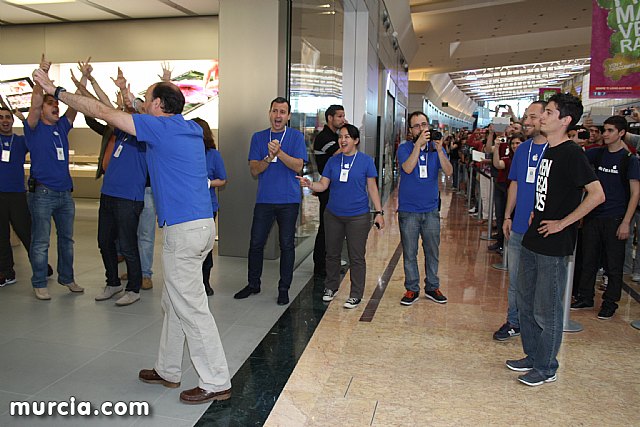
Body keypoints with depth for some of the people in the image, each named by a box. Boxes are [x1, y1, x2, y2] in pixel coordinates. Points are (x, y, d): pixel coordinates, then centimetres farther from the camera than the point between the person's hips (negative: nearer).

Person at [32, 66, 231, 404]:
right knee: (174, 302, 18)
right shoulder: (190, 129, 13)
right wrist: (132, 101, 37)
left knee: (190, 307, -2)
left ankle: (216, 383, 6)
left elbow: (102, 112, -4)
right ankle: (168, 370, 31)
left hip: (183, 229, -9)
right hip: (201, 224, 9)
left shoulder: (160, 127, -10)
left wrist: (55, 90, 6)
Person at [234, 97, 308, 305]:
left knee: (287, 245, 5)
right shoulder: (258, 137, 9)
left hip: (288, 200, -2)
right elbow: (254, 170, 2)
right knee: (256, 243, 6)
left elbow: (298, 166, -9)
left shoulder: (296, 136, 2)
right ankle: (253, 284, 23)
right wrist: (269, 158, -16)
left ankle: (284, 288, 17)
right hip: (264, 199, 2)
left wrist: (279, 152, -21)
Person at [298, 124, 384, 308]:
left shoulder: (366, 161, -3)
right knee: (332, 253, 15)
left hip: (358, 217, -3)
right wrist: (310, 184, -19)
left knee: (356, 257, 3)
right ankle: (331, 287, 33)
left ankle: (356, 295, 15)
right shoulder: (333, 161, 5)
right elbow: (323, 185, 1)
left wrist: (379, 212, -5)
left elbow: (372, 188, -1)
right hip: (333, 215, 4)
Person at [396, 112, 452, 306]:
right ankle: (412, 289, 19)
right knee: (409, 253, 6)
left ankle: (432, 287, 26)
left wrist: (439, 150, -22)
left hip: (431, 210, 2)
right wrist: (419, 144, -25)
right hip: (408, 210, -2)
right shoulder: (405, 148, -2)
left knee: (433, 251, 11)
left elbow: (448, 172, -10)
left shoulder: (436, 148, 4)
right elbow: (407, 168, -21)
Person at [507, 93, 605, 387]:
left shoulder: (571, 153, -15)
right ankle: (532, 356, 33)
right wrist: (536, 214, 11)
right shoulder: (547, 151, 11)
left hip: (554, 245, -9)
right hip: (533, 240, 9)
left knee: (546, 310, 3)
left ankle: (546, 368, 19)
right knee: (526, 303, 17)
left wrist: (562, 223, -19)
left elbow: (597, 194, -22)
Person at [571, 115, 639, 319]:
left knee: (614, 264, 6)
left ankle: (610, 303, 18)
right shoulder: (597, 154, 7)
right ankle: (585, 297, 23)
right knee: (588, 260, 11)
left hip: (615, 219, -4)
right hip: (593, 216, 4)